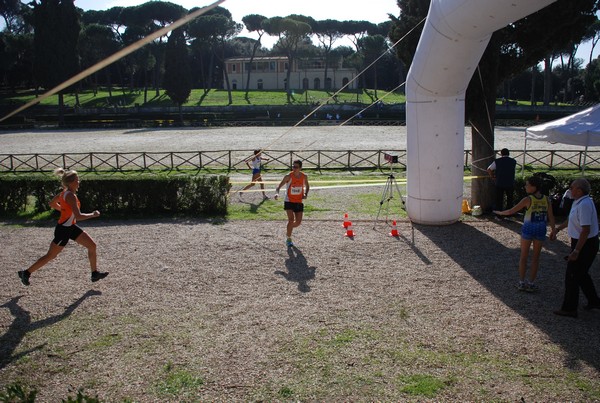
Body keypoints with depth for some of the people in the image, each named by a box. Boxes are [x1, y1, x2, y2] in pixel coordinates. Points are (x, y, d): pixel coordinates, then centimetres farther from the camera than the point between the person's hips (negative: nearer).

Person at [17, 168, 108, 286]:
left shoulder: (66, 192, 4)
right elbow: (78, 216, -31)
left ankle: (95, 273, 12)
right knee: (50, 256, 5)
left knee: (92, 245, 5)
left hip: (71, 227, 9)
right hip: (63, 229, -9)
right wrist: (93, 214, -18)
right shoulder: (70, 196, -25)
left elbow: (52, 203, 19)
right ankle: (26, 273, 21)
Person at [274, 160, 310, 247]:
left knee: (298, 222, 4)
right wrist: (277, 193, -33)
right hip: (289, 201, -4)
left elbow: (307, 186, 15)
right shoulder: (288, 176, -14)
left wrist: (305, 194, -4)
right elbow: (279, 186, -12)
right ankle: (288, 239, 0)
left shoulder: (304, 176, -4)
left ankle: (288, 229, 37)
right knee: (291, 219, -16)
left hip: (299, 202, 4)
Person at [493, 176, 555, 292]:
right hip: (541, 230, 3)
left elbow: (511, 211, -8)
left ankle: (521, 282, 14)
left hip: (528, 229, -3)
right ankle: (531, 283, 16)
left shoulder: (528, 199, -12)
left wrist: (500, 213, 8)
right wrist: (553, 231, 7)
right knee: (536, 257, 12)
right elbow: (551, 217, -1)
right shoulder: (546, 200, -1)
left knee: (523, 256, 11)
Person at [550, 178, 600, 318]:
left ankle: (569, 309, 9)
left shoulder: (584, 205, -26)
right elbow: (571, 219, 23)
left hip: (585, 245, -10)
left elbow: (585, 230, -30)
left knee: (572, 276, 0)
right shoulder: (579, 202, 6)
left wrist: (576, 251, -28)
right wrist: (557, 229, 31)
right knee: (581, 274, 23)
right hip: (583, 243, 10)